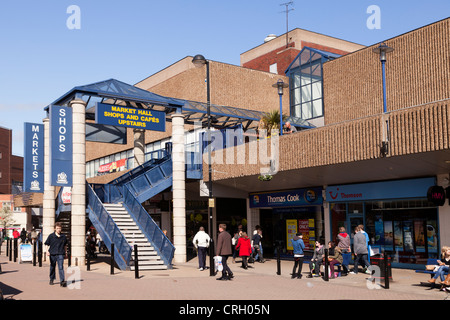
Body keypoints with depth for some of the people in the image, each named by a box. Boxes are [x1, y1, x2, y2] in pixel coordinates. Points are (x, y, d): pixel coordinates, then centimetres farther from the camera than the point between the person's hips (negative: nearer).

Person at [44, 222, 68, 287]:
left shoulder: (63, 236, 5)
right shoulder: (51, 236, -1)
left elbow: (65, 245, 18)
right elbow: (47, 244, 1)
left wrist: (65, 252, 21)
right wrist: (47, 251, -12)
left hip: (60, 254, 0)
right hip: (52, 253, 0)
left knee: (61, 267, -10)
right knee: (52, 267, 13)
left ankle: (62, 281, -14)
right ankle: (51, 279, 31)